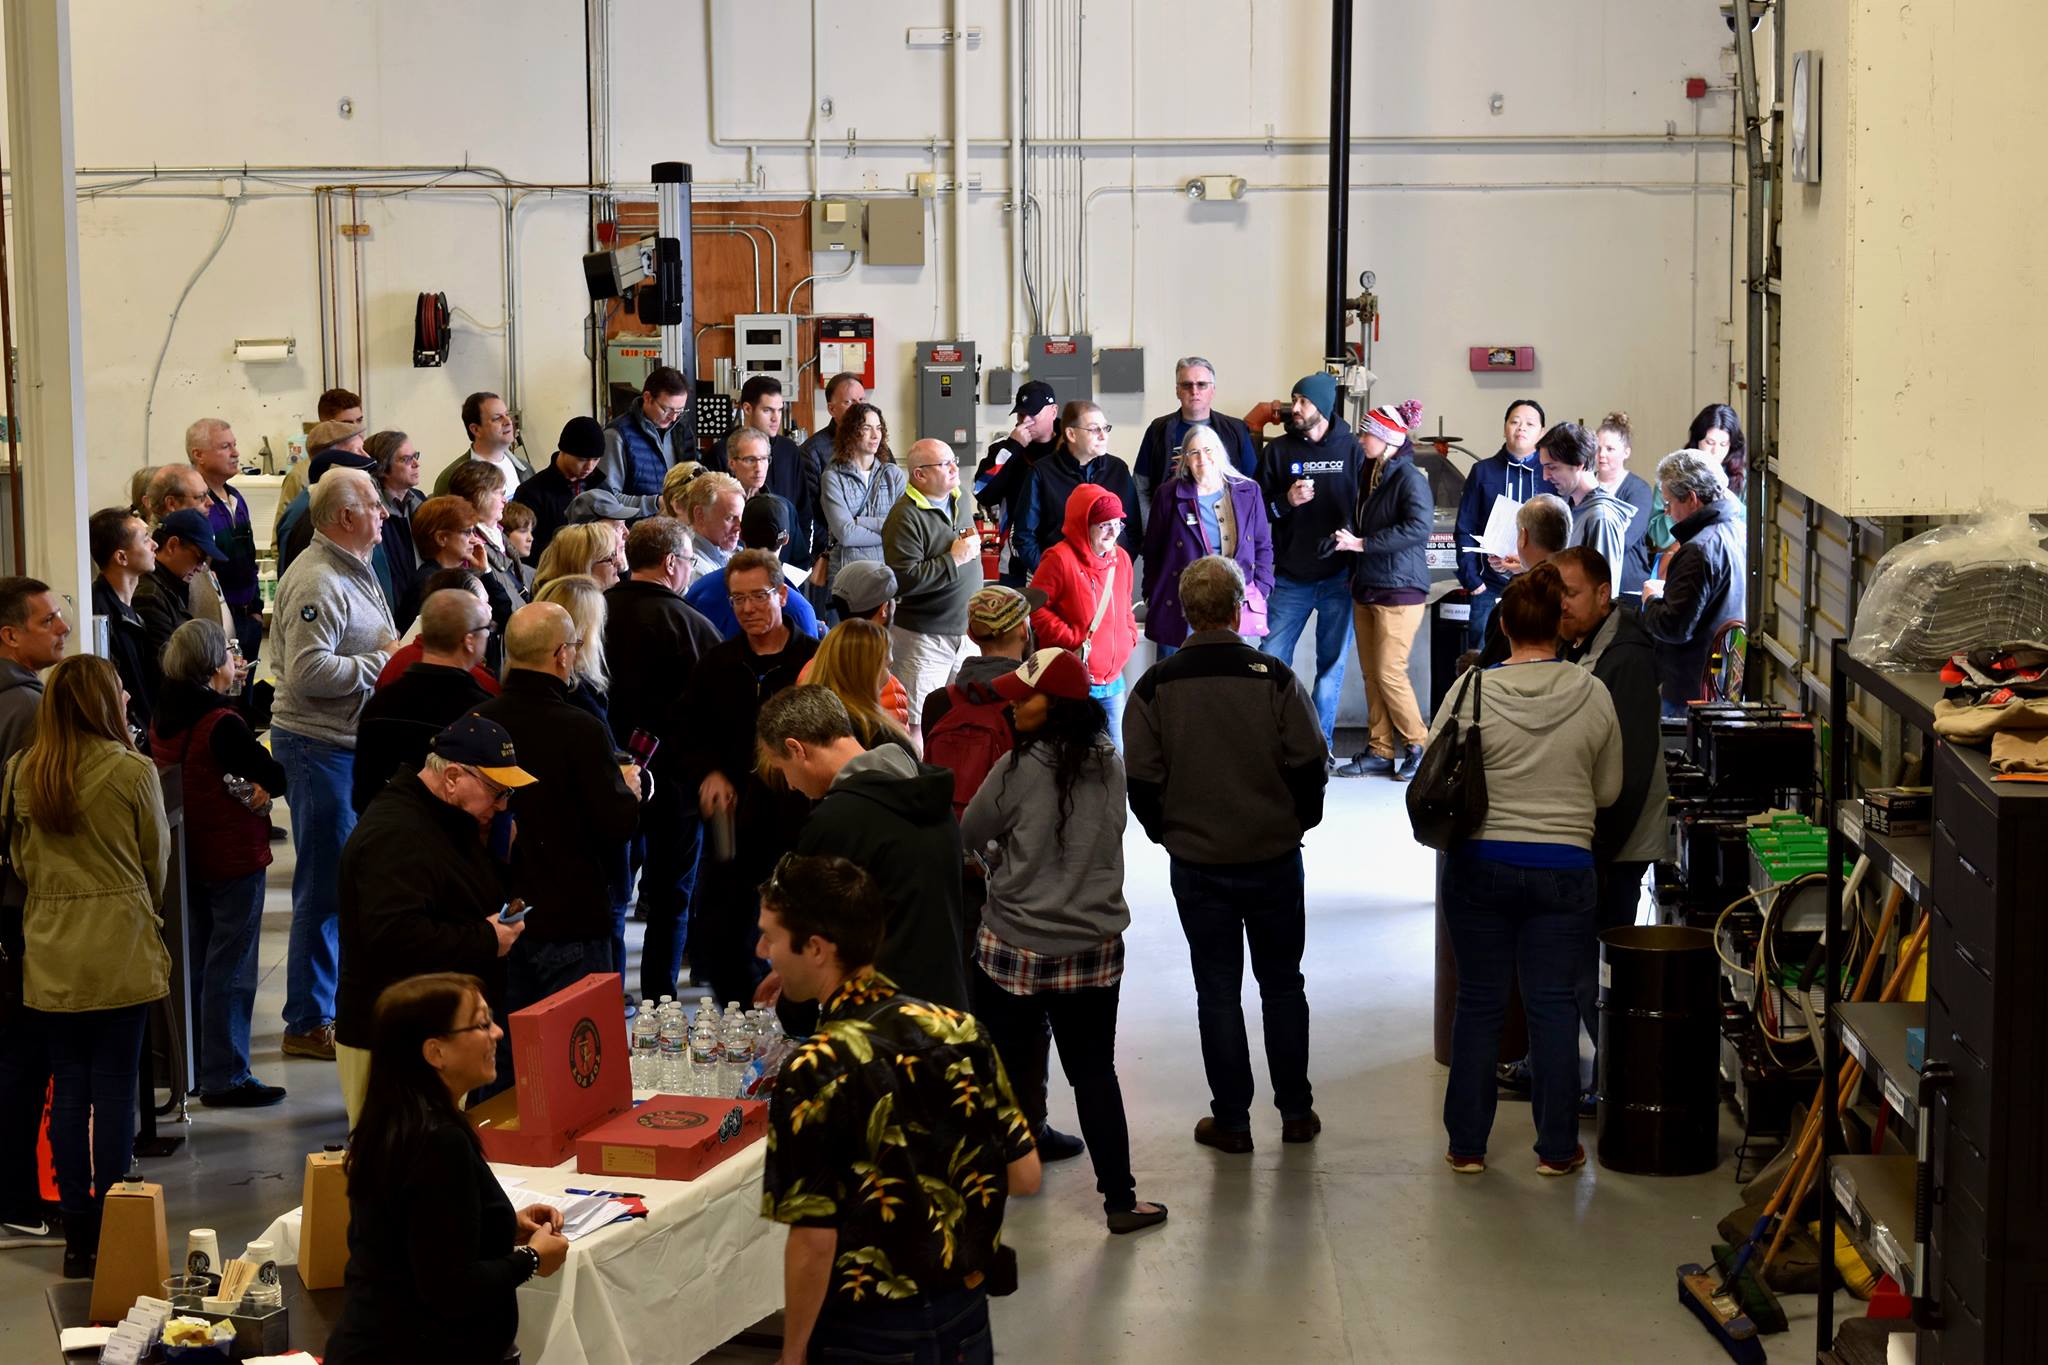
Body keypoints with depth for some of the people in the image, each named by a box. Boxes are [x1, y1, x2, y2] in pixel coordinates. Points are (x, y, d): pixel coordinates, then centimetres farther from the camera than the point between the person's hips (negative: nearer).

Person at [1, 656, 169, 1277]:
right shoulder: (133, 771, -10)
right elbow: (157, 861, 1)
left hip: (50, 956, 3)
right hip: (121, 951, -3)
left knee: (69, 1089, 10)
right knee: (115, 1090, 3)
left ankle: (77, 1236, 14)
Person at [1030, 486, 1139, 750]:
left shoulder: (1121, 559, 10)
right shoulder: (1060, 559, -12)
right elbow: (1036, 609, -12)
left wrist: (1129, 636, 6)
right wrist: (1071, 639, -16)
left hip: (1112, 681, 7)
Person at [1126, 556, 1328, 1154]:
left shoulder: (1155, 686, -8)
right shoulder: (1274, 678, -11)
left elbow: (1141, 781, -5)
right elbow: (1310, 767, -7)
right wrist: (1296, 823, 10)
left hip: (1196, 864, 0)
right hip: (1275, 858, 0)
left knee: (1218, 991, 9)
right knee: (1282, 984, 14)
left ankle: (1231, 1121, 12)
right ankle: (1296, 1111, 20)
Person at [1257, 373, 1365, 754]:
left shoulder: (1352, 449, 1)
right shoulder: (1278, 450, 5)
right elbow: (1256, 509, 5)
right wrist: (1285, 502, -13)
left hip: (1340, 577, -1)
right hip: (1291, 577, 1)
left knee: (1332, 662, 4)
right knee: (1272, 658, -1)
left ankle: (1320, 743, 12)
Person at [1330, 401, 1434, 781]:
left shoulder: (1409, 478, -13)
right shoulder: (1371, 476, 13)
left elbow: (1419, 526, -26)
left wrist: (1364, 543, -21)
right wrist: (1347, 538, 3)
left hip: (1399, 589, -9)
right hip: (1366, 588, 9)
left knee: (1389, 673, -8)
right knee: (1370, 674, 8)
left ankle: (1417, 746, 6)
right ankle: (1382, 752, 14)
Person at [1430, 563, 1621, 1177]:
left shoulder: (1473, 690, -10)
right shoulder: (1593, 695, -5)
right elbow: (1608, 791, 4)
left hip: (1480, 866, 0)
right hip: (1564, 868, 0)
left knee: (1478, 1003, 9)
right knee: (1554, 1005, 7)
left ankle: (1466, 1144, 15)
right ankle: (1557, 1148, 12)